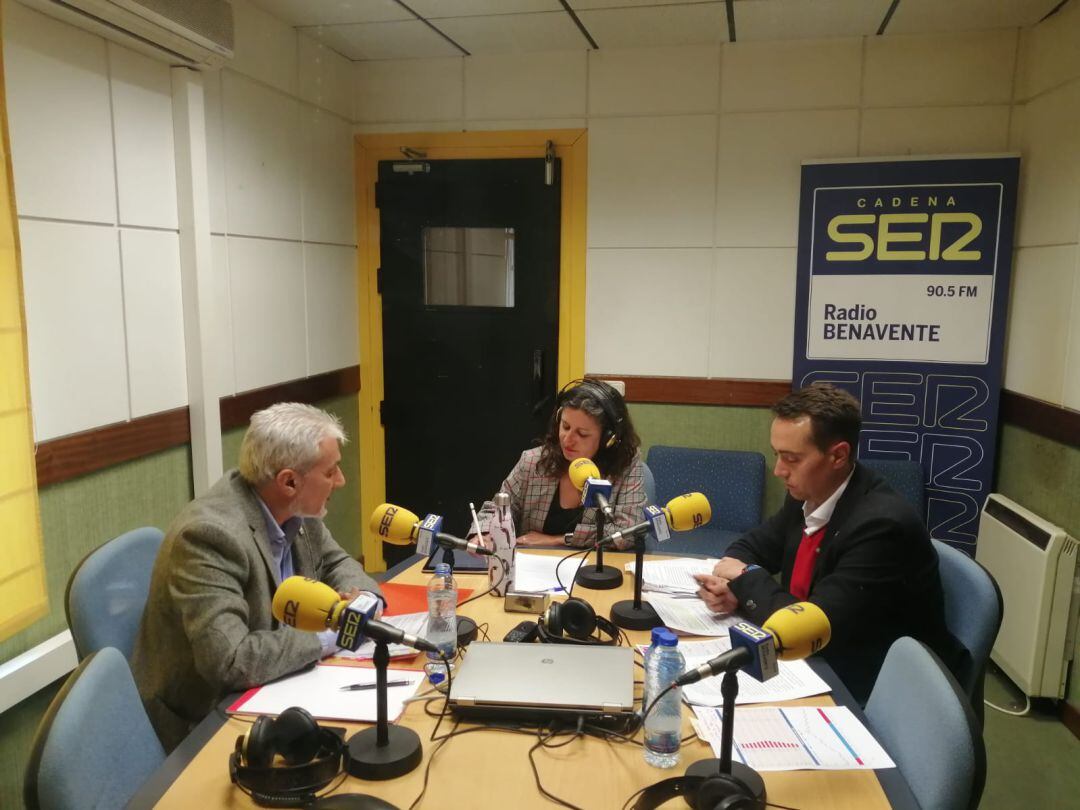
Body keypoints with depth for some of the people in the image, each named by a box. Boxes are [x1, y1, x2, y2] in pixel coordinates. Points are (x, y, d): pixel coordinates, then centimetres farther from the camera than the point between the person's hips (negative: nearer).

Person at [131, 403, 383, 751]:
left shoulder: (294, 507, -6)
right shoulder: (210, 532, -27)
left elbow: (335, 562, 10)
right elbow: (230, 661, -32)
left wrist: (361, 598, -11)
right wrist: (328, 637, -21)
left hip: (272, 688, 7)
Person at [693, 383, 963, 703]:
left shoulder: (881, 525, -27)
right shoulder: (807, 495, -4)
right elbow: (752, 545, 9)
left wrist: (747, 580, -13)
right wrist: (730, 585, -12)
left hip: (875, 691, -6)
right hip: (821, 664, 6)